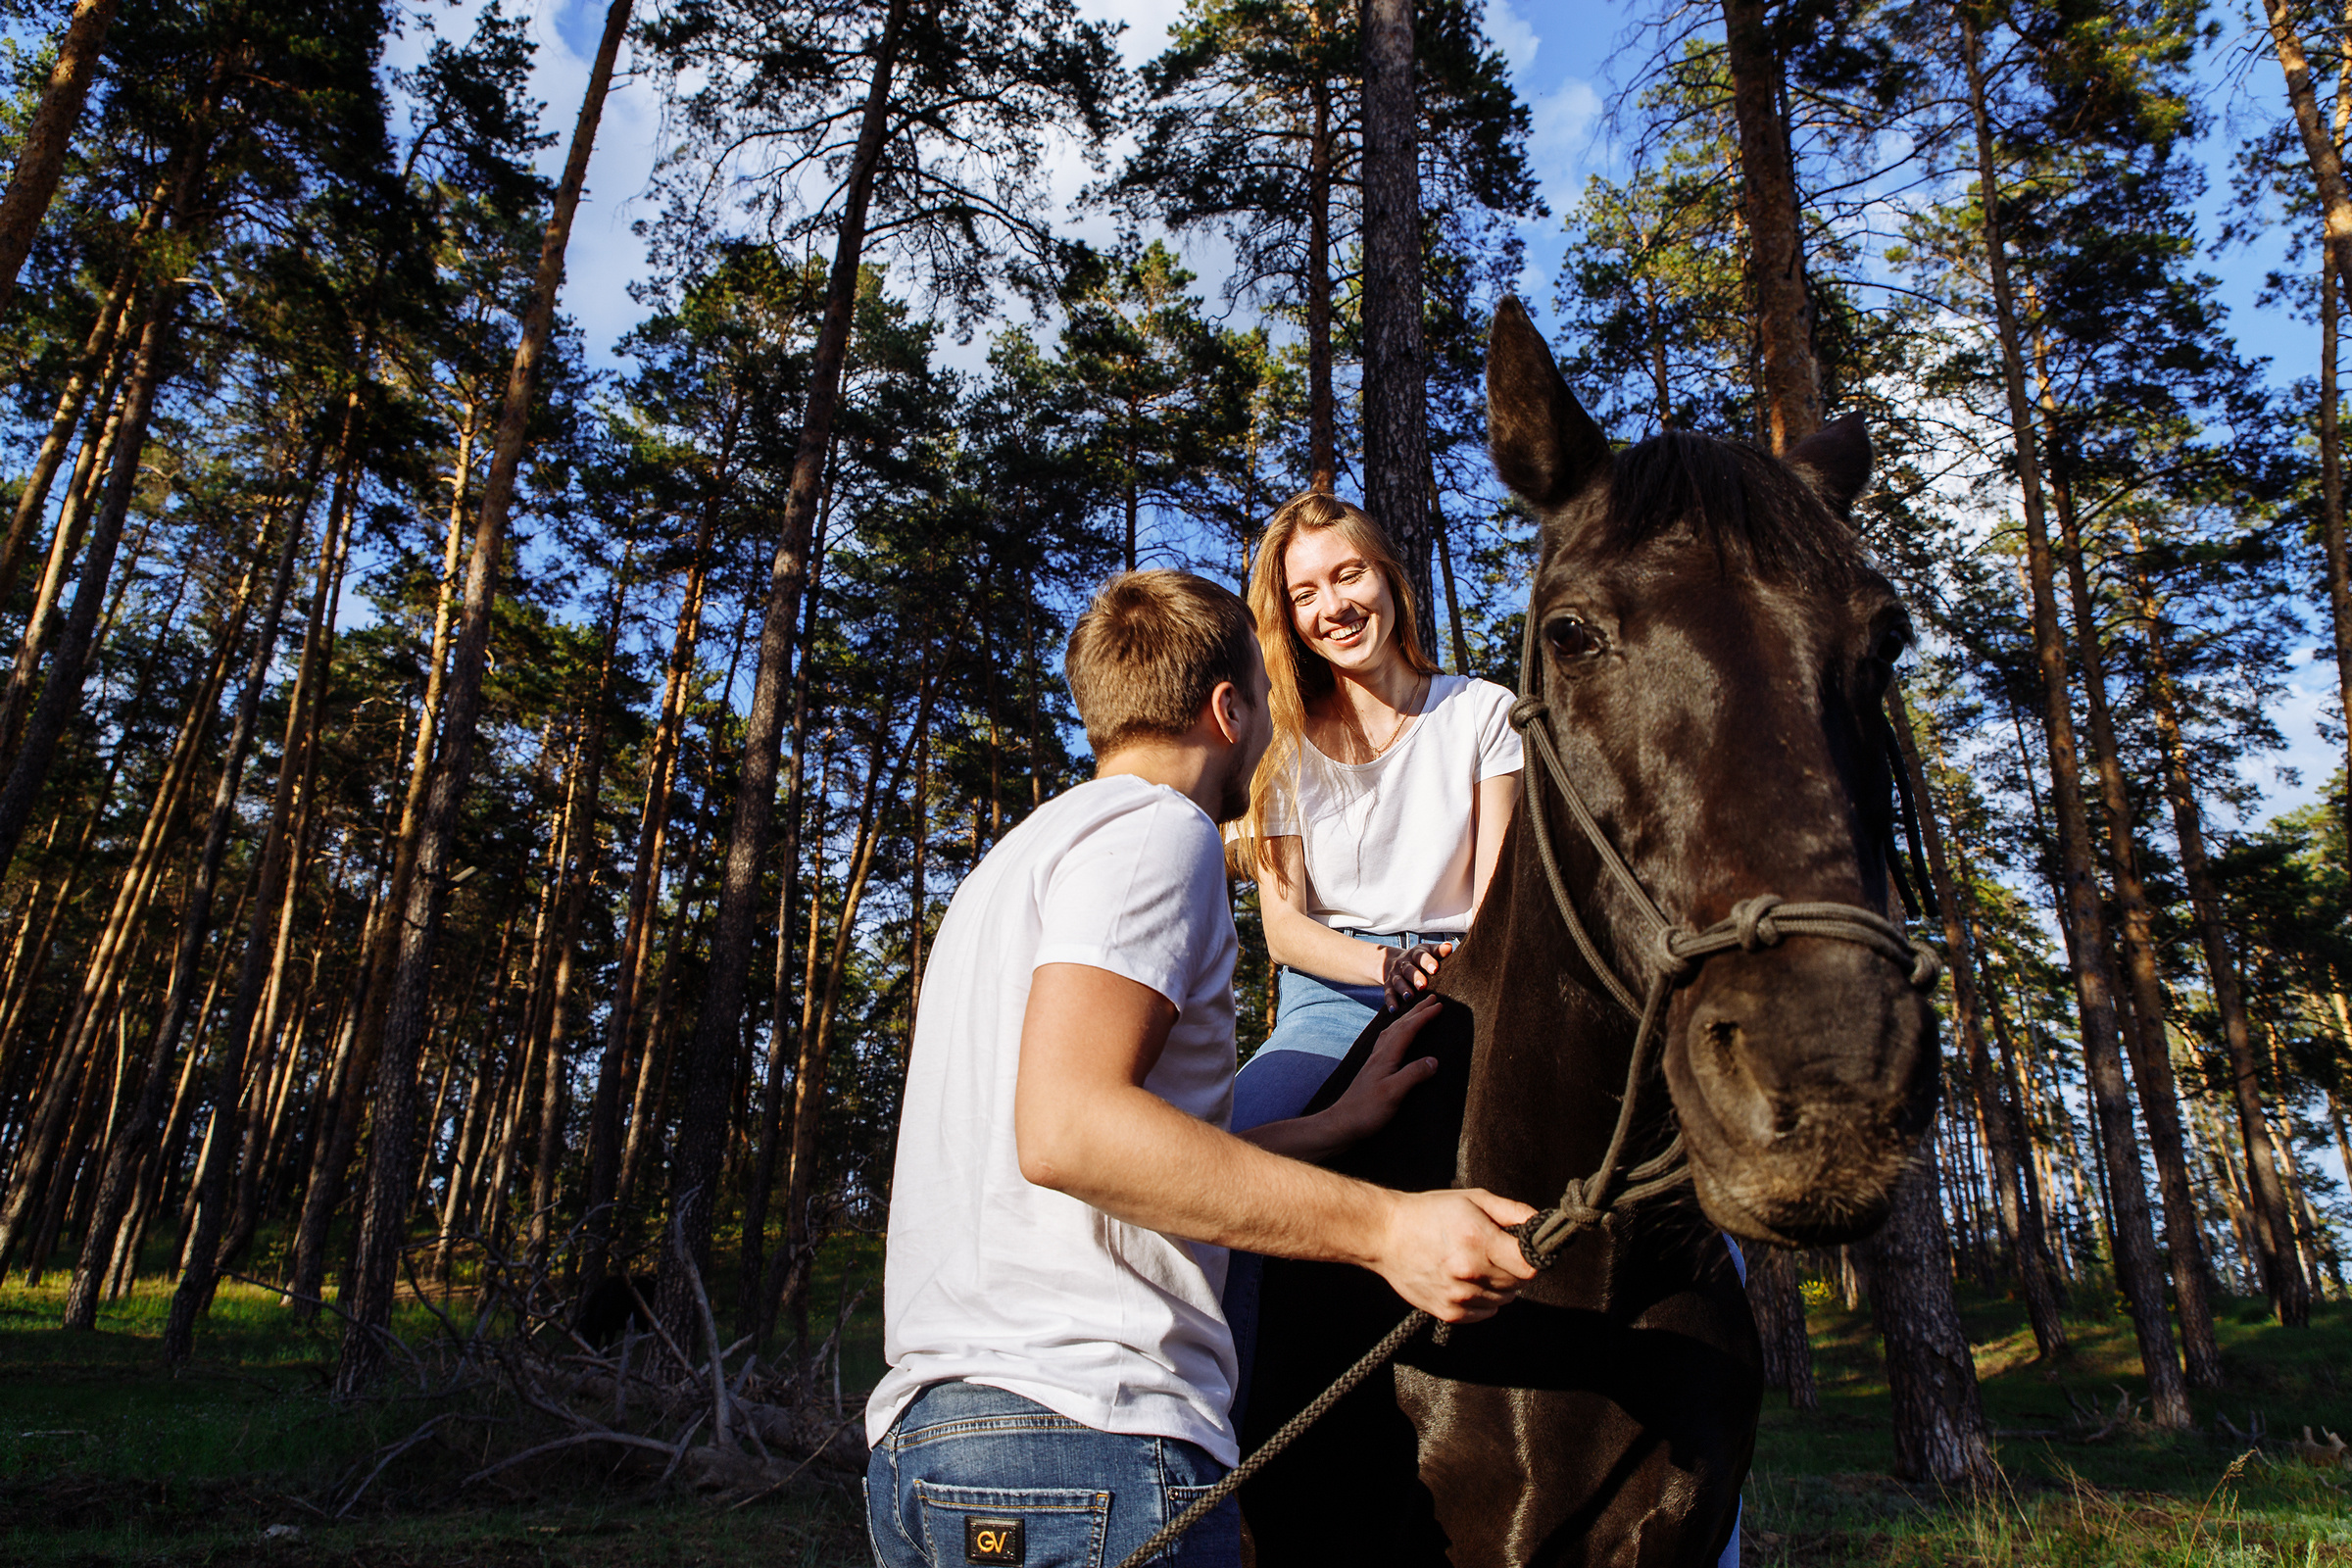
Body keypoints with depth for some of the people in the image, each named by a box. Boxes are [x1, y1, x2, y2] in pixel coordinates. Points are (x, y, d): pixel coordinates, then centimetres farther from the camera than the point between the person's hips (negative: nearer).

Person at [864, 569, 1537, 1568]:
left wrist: (1340, 1123, 23)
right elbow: (1066, 1129, -22)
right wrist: (1385, 1229, -22)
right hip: (1084, 1434, -10)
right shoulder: (1156, 826, -7)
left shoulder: (1026, 851, 24)